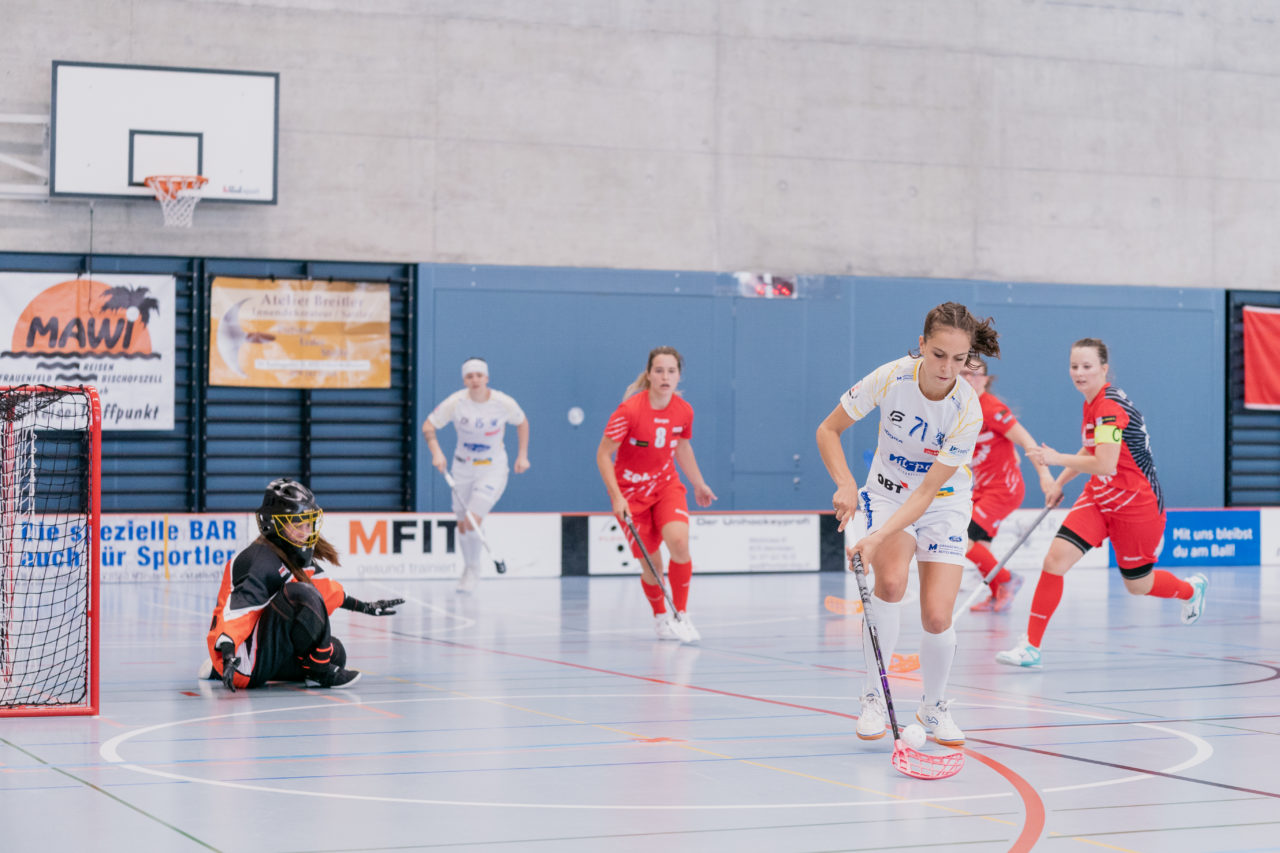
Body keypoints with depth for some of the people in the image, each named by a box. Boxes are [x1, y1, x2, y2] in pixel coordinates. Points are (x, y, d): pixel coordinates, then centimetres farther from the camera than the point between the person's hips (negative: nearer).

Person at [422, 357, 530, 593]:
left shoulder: (503, 403, -14)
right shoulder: (455, 402, -14)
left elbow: (522, 422, 6)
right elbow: (428, 426, -5)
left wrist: (522, 455, 1)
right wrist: (437, 453, -20)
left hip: (493, 469, -2)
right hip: (462, 467, 2)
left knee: (473, 522, -16)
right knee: (462, 525, 7)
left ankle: (473, 571, 6)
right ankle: (468, 569, 31)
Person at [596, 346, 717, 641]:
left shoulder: (684, 411, -7)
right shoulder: (629, 410, -21)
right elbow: (603, 454, -14)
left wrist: (698, 484, 23)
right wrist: (616, 497, -21)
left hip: (666, 485, 3)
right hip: (631, 492, -3)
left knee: (679, 542, -23)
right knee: (651, 563, -1)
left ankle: (681, 614, -7)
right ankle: (660, 617, 27)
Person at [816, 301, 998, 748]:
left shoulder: (967, 411, -26)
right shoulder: (890, 378, -23)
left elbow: (927, 491, -26)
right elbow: (828, 430, -11)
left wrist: (879, 536, -38)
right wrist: (845, 485, -27)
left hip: (945, 502, 0)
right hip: (889, 492, 0)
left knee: (937, 616, -12)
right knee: (891, 579, -29)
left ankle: (934, 706, 17)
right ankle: (873, 697, -13)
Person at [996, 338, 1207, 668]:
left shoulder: (1110, 406, -23)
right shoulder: (1092, 404, 5)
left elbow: (1105, 464, -31)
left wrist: (1058, 459, -25)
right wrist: (1060, 481, 21)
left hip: (1137, 505, -7)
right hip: (1099, 498, 7)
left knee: (1138, 586, 11)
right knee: (1056, 558, -13)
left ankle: (1191, 588, 47)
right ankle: (1031, 646, -10)